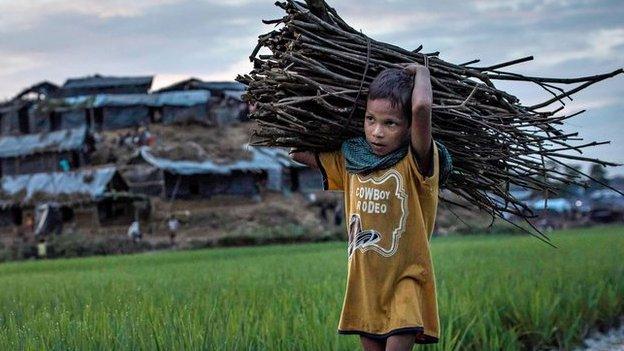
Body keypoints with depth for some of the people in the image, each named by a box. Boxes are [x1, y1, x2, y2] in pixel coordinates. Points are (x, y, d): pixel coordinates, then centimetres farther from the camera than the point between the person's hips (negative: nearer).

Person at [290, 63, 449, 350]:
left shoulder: (415, 162, -12)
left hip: (405, 279, -6)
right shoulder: (350, 159, 6)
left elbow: (422, 107, -30)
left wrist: (421, 72, -13)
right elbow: (297, 152, 19)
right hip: (364, 281, 6)